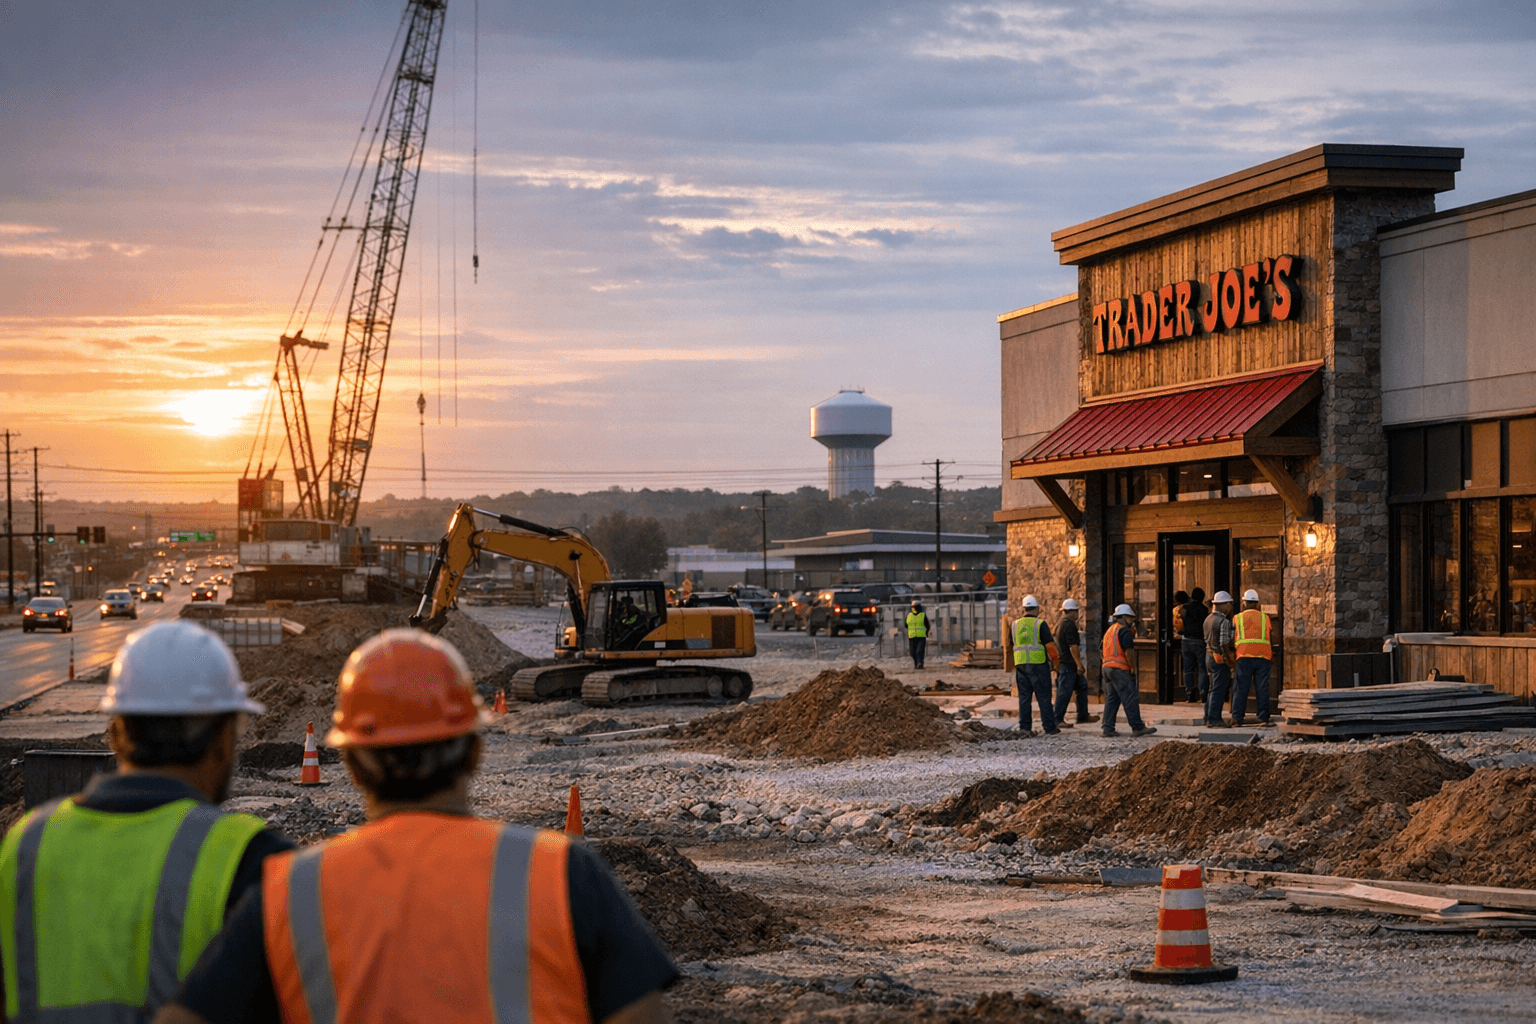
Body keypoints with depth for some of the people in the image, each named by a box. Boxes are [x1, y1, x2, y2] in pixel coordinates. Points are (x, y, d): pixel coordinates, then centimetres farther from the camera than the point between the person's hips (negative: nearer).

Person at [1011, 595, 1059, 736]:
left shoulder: (1016, 624, 9)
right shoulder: (1040, 624, -7)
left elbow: (1010, 644, 15)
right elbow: (1049, 645, -8)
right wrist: (1055, 661, 5)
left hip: (1020, 664, 4)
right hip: (1038, 664, -4)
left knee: (1024, 696, 8)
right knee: (1043, 697, 0)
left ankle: (1024, 727, 4)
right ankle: (1049, 727, 1)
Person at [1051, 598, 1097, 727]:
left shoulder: (1060, 624, 16)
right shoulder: (1069, 625, -16)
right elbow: (1072, 646, -21)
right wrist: (1078, 664, -19)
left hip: (1061, 662, 11)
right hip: (1068, 664, -11)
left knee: (1082, 686, 15)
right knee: (1064, 692, -6)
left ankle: (1083, 716, 18)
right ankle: (1057, 720, -3)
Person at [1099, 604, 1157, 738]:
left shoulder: (1109, 630, 20)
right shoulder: (1125, 631, -9)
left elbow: (1102, 650, 24)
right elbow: (1129, 651, -17)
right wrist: (1133, 668, -9)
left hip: (1106, 667, 9)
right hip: (1120, 669, -9)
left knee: (1111, 699, 9)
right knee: (1131, 698, -6)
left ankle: (1108, 728, 5)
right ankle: (1137, 727, -6)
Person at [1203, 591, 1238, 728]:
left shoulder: (1208, 619, 9)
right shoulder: (1224, 622, -18)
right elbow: (1224, 643, -22)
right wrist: (1230, 659, -13)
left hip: (1209, 654, 9)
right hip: (1220, 658, -9)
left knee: (1213, 689, 17)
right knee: (1218, 690, -4)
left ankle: (1209, 717, 21)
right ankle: (1213, 719, -2)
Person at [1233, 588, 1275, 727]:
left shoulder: (1238, 618, 9)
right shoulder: (1265, 618, 10)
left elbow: (1232, 641, 7)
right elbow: (1270, 640, 8)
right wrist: (1272, 655, 21)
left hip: (1244, 657, 0)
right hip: (1263, 657, 0)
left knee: (1241, 688, 1)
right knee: (1262, 689, 2)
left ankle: (1237, 718, -3)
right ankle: (1263, 718, 0)